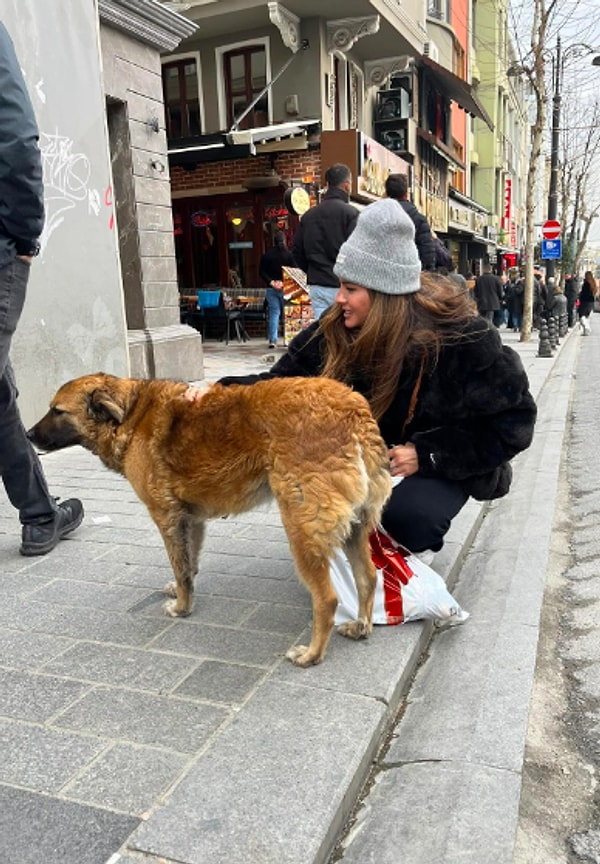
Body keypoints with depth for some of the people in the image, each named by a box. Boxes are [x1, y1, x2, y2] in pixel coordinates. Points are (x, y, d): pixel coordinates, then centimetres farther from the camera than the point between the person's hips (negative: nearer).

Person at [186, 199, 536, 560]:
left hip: (439, 467, -4)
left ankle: (418, 544, 5)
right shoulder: (336, 331, -12)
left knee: (406, 513, -34)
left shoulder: (463, 337, -24)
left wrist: (428, 454, -27)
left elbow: (512, 420, -19)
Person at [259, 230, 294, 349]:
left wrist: (271, 282, -4)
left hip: (271, 288, 2)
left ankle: (273, 340, -4)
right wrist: (285, 282, -3)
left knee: (274, 313, 4)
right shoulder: (288, 254, -5)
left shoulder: (267, 255, 2)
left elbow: (262, 272, 1)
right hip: (285, 288, -2)